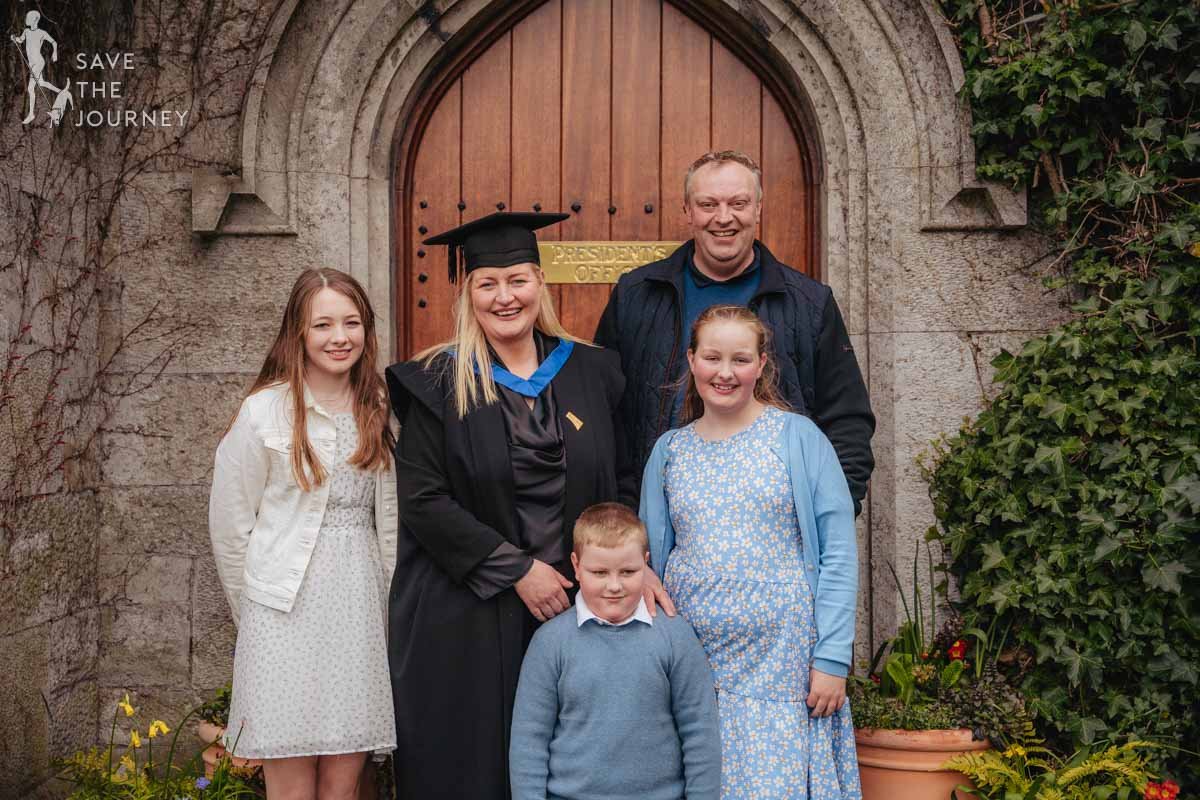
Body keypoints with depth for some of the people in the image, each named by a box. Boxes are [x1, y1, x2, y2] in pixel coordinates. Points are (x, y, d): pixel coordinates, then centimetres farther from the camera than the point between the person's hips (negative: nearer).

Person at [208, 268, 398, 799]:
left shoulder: (377, 410, 8)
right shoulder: (264, 411, -4)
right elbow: (229, 525, 2)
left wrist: (394, 603, 10)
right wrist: (254, 612, 9)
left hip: (361, 609, 4)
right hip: (285, 614, -3)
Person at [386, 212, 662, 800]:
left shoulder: (591, 372, 7)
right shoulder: (438, 384, -3)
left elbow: (621, 483, 10)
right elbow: (424, 502, -9)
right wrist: (517, 569, -13)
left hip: (576, 604, 3)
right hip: (468, 620, -2)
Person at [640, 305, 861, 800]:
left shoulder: (798, 437, -1)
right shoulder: (669, 450, 8)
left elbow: (837, 552, -4)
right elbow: (653, 559, 11)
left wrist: (832, 658, -10)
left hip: (782, 661, -2)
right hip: (693, 663, 3)